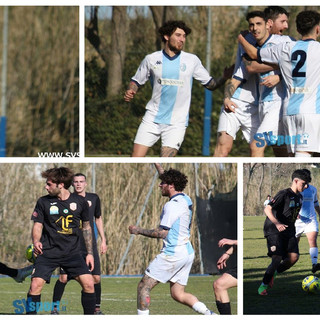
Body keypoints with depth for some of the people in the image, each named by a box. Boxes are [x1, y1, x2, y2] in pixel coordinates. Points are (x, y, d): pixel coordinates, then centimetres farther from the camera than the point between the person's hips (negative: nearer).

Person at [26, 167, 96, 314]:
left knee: (88, 283, -12)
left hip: (72, 252, 1)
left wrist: (89, 253, 9)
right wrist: (36, 241, -18)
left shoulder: (80, 202, 2)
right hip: (48, 252, -1)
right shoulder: (43, 202, 0)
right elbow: (38, 225, 4)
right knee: (35, 285, -15)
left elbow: (86, 227, 12)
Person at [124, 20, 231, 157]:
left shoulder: (192, 60, 2)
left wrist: (225, 77, -10)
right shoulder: (151, 59, 2)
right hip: (152, 119, 1)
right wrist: (130, 92, -7)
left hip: (176, 122, -1)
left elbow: (210, 84, 8)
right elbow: (136, 81, 14)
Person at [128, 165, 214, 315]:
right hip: (187, 253, 9)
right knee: (178, 294, 11)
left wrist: (139, 230, -7)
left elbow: (162, 233, -17)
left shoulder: (172, 205, -16)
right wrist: (159, 167, 40)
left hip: (173, 254, -9)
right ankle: (209, 313, -4)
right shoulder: (185, 199, 11)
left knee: (143, 286, -2)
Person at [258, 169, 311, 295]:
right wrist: (277, 223, -35)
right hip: (274, 230, -7)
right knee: (277, 259, -16)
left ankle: (274, 272, 13)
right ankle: (263, 285, 1)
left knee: (294, 257, -11)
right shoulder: (284, 194, -14)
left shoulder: (299, 197, 11)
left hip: (289, 230, 7)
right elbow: (267, 209, -22)